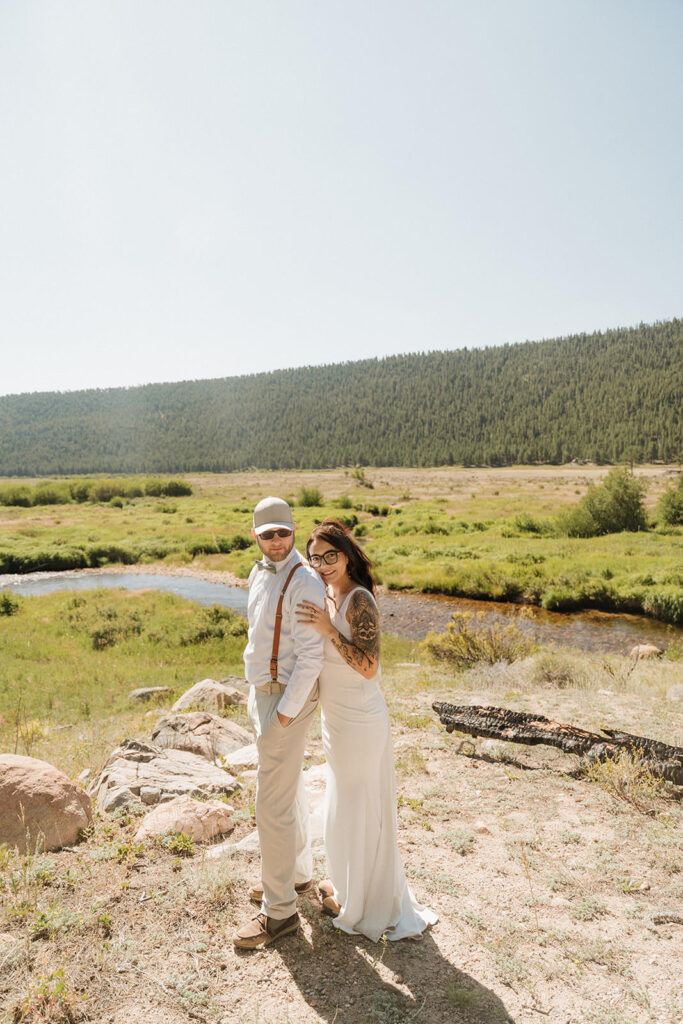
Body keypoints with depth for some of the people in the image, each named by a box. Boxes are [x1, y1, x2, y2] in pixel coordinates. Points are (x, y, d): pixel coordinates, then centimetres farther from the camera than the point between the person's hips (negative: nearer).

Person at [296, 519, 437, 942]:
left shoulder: (359, 600, -23)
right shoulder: (331, 596, 4)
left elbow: (369, 666, -26)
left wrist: (328, 629, -30)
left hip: (358, 723, -9)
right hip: (340, 718, 9)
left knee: (356, 809, 10)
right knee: (351, 805, 24)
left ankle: (357, 902, 32)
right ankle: (352, 885, 46)